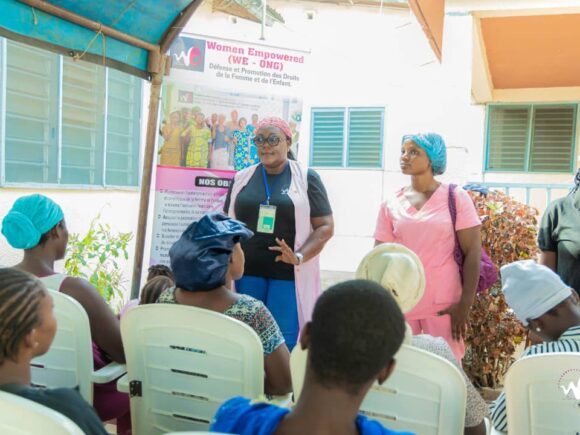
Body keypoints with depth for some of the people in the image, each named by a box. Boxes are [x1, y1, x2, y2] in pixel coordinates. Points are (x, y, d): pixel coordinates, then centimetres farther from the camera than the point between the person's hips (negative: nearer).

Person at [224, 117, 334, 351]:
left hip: (289, 273, -3)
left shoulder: (306, 178, 2)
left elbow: (325, 226, -1)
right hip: (246, 272, 3)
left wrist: (299, 257, -15)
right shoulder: (242, 179, 11)